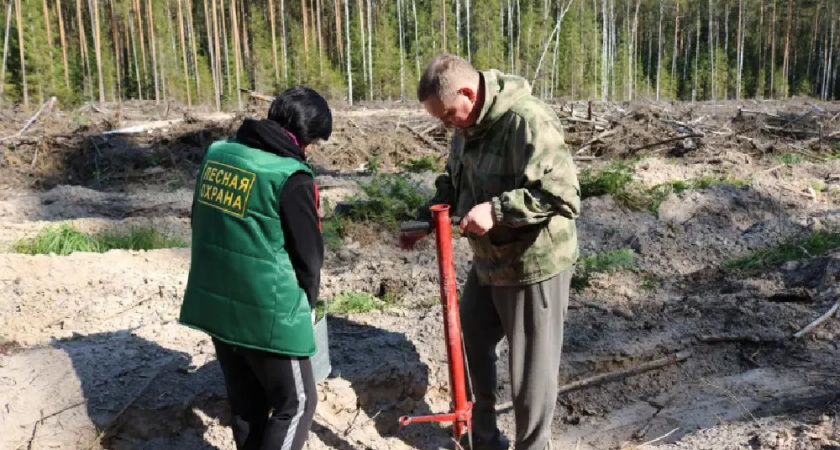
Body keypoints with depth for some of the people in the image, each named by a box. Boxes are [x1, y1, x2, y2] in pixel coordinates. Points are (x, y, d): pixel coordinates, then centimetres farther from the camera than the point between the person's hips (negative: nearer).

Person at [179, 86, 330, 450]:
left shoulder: (216, 153, 4)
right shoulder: (290, 176, -17)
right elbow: (309, 254, -8)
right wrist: (307, 302, 11)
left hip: (214, 302, 7)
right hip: (267, 312, -7)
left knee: (245, 402, 22)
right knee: (296, 403, 10)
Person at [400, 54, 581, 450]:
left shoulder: (528, 122, -26)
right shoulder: (467, 124, 3)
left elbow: (563, 195, -30)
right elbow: (454, 183, 16)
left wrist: (496, 209, -33)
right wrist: (425, 220, 4)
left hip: (534, 266, -9)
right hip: (488, 260, 10)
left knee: (530, 369, 4)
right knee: (473, 339, 24)